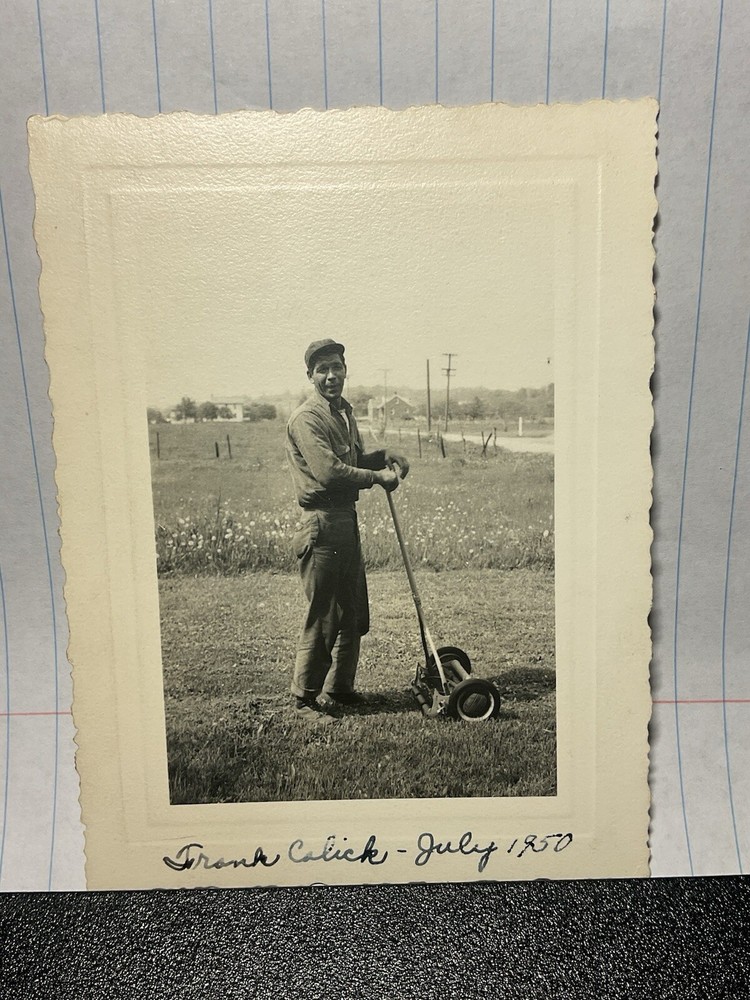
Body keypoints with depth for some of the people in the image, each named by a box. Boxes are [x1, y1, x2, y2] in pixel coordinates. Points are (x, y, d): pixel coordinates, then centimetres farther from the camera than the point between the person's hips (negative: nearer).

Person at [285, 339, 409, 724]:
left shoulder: (345, 412, 16)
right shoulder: (306, 418, -13)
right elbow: (329, 472, -23)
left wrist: (385, 455, 5)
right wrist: (378, 477, -13)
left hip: (348, 519, 9)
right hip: (321, 523, -9)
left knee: (354, 616, 16)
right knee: (322, 618, -1)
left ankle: (339, 689, 31)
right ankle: (305, 699, 14)